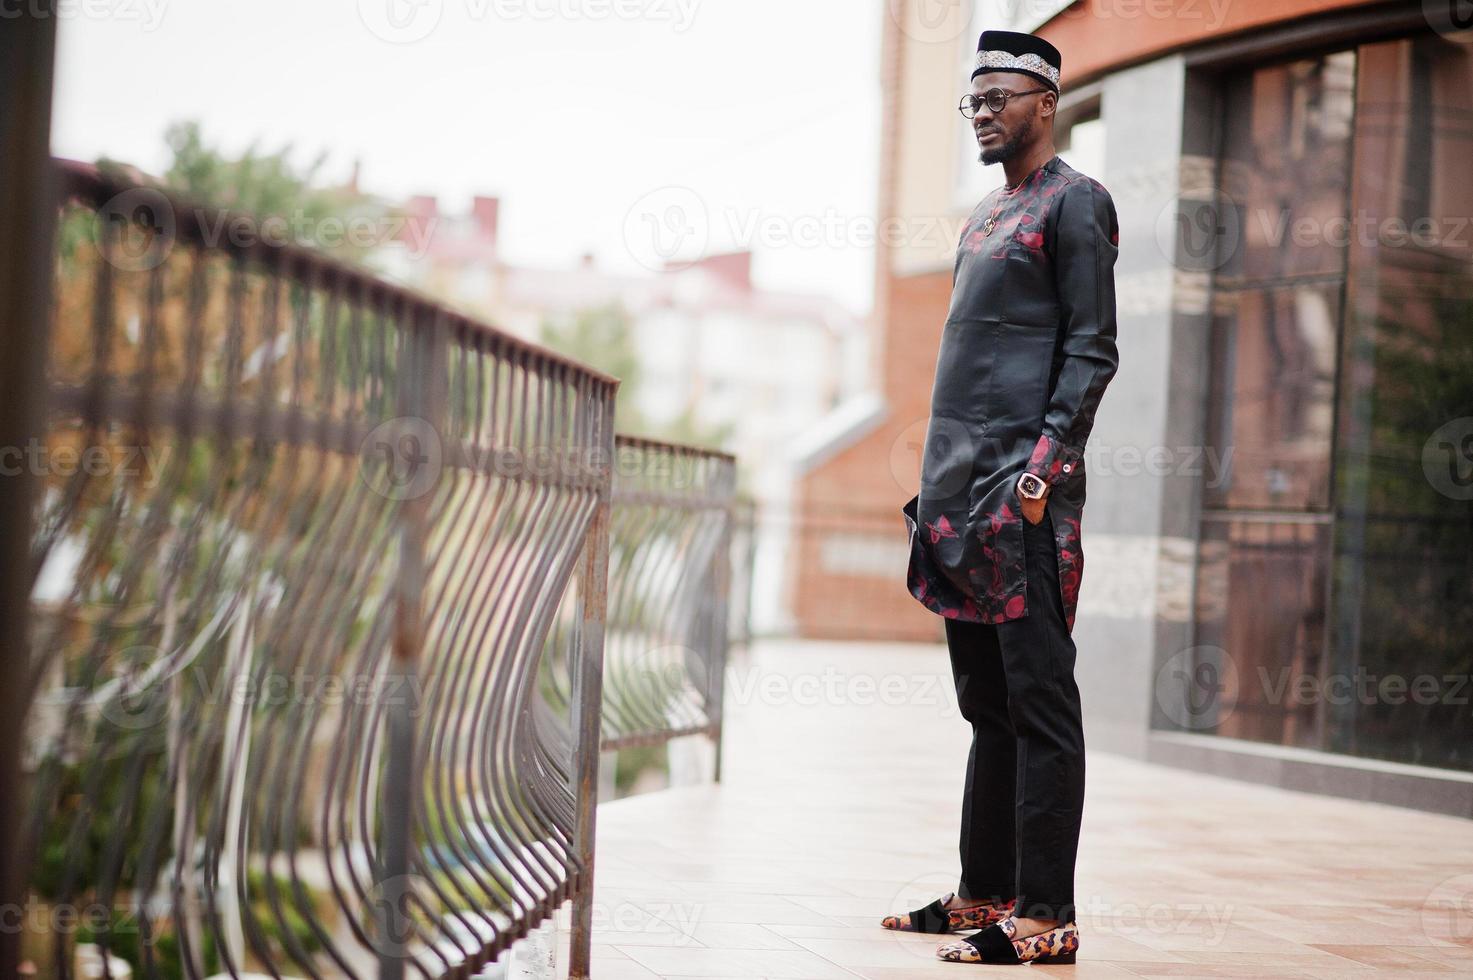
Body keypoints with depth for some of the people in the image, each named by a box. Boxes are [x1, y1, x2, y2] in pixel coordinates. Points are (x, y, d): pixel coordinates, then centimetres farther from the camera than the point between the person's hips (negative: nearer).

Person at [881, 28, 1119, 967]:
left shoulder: (1075, 201, -2)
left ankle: (1044, 919, -6)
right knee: (987, 704, 13)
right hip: (960, 485, 9)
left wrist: (1045, 462, -20)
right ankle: (985, 896, 20)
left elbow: (1092, 350, -10)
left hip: (1023, 485, -9)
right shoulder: (989, 214, 23)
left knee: (1038, 702, -8)